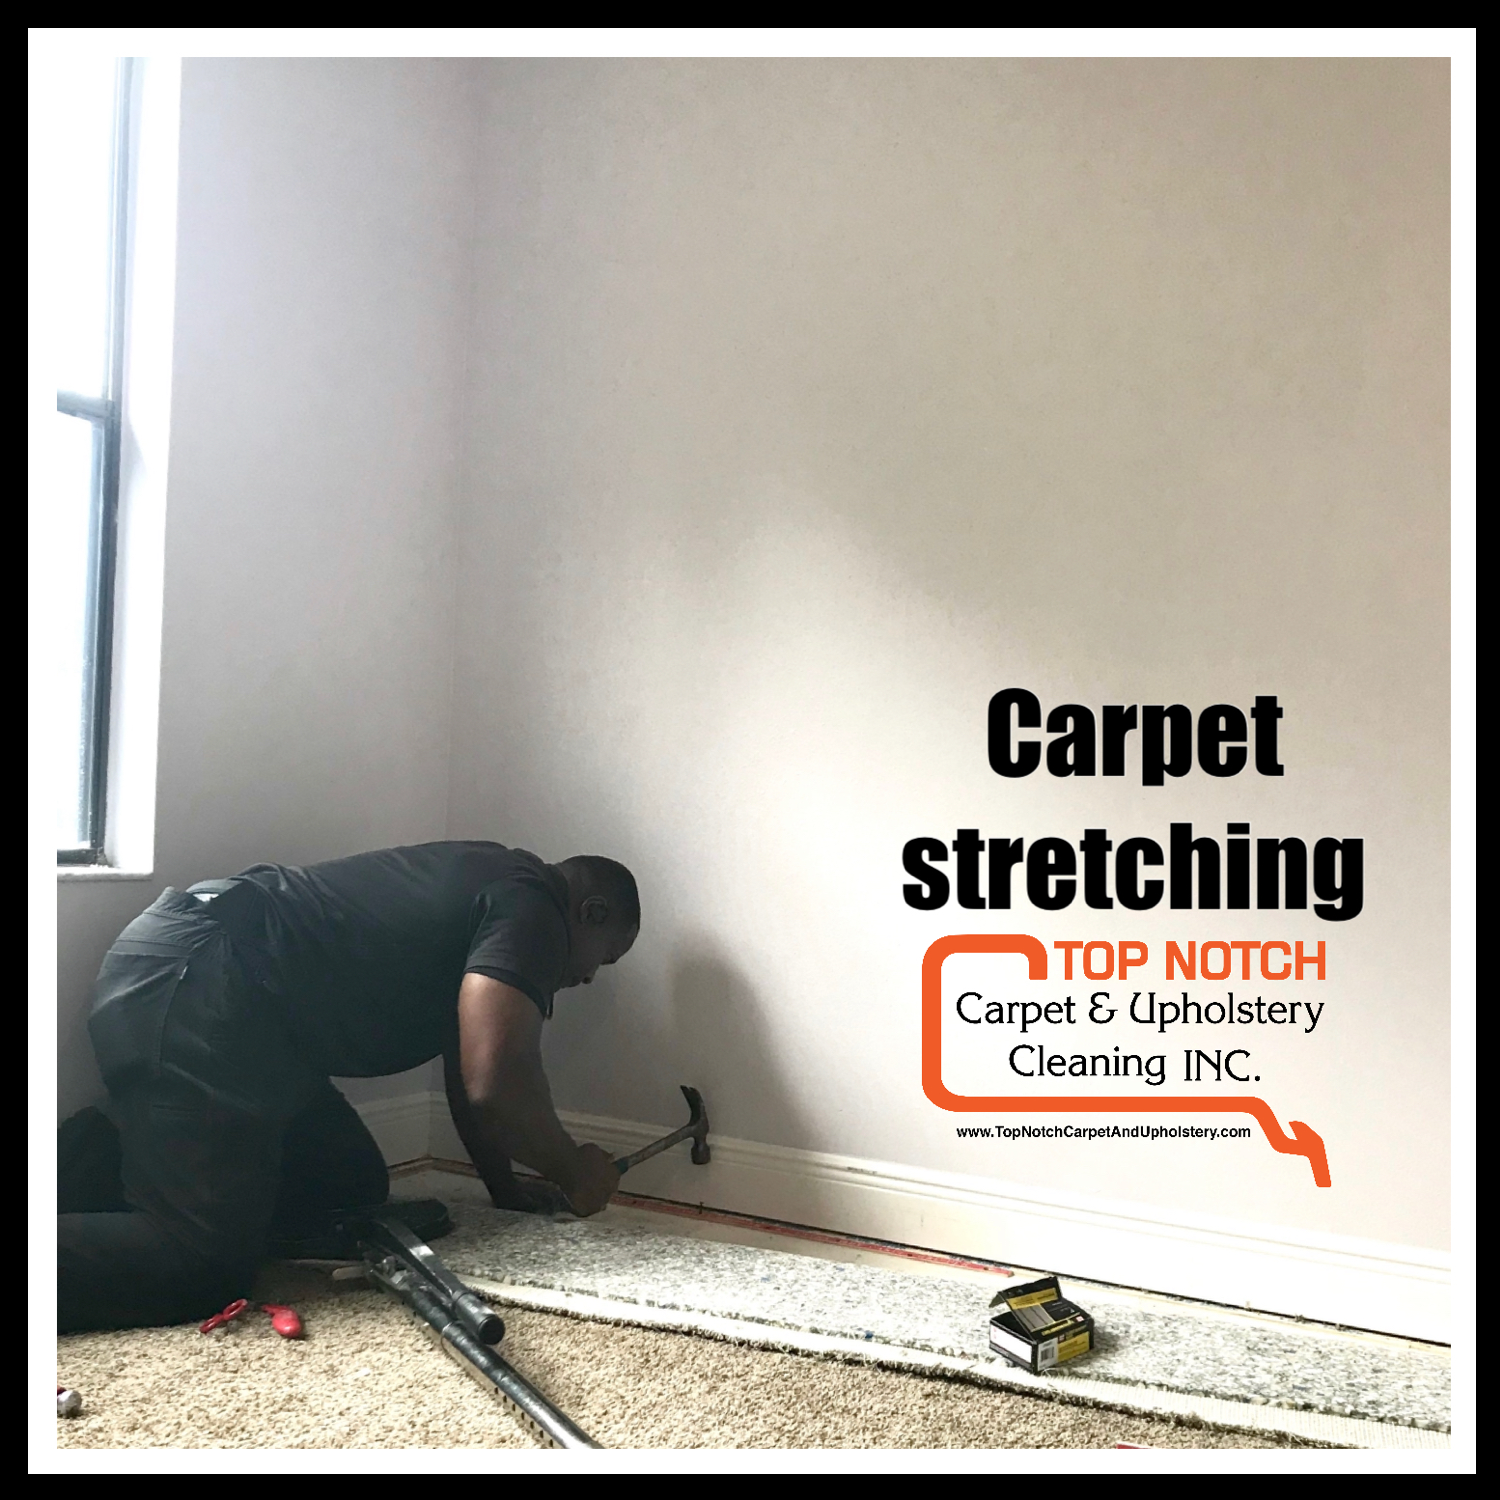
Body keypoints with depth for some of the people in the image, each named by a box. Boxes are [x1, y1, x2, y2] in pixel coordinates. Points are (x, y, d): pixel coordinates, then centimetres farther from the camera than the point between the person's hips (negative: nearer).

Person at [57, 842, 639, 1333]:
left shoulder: (489, 885, 22)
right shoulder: (531, 905, -8)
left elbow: (469, 1067, 32)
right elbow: (495, 1085, -20)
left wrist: (504, 1186, 37)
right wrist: (573, 1171, -1)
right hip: (187, 983, -11)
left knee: (354, 1190, 14)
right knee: (204, 1268, -16)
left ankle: (109, 1162, 15)